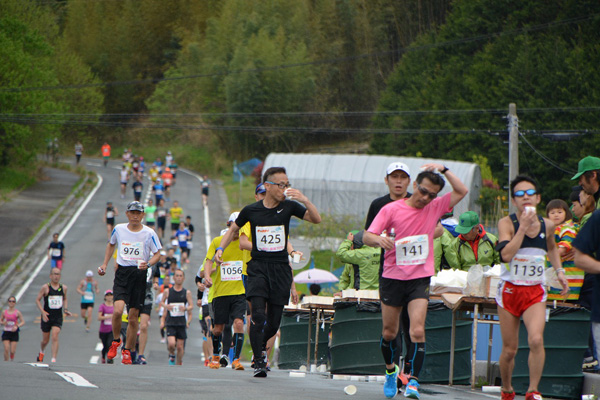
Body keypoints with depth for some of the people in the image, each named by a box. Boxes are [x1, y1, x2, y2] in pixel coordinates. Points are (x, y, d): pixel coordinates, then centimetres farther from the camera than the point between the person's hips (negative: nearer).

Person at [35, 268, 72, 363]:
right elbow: (37, 300, -3)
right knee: (45, 340, 11)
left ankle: (54, 359, -18)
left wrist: (65, 309, 6)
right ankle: (41, 352, 43)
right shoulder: (45, 287, -7)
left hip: (58, 317, 1)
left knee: (55, 337, -17)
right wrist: (42, 311, -16)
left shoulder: (63, 288, 4)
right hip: (47, 317, -1)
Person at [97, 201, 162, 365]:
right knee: (118, 310, -19)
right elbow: (111, 244, 24)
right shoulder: (119, 229, 4)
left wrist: (148, 264, -17)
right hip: (122, 273, 0)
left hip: (139, 275, 0)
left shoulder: (149, 233, -2)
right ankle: (115, 341, 7)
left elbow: (157, 253, 2)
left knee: (133, 317, 3)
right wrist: (104, 264, 18)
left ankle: (127, 351, 20)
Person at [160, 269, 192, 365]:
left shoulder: (187, 293, 4)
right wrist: (166, 306, -7)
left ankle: (179, 364, 19)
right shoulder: (168, 291, 4)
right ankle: (171, 355, 14)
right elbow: (161, 302, 16)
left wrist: (186, 308, -23)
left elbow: (191, 306, 0)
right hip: (170, 323, -1)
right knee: (171, 344, -17)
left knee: (180, 346, 2)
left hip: (182, 323, 1)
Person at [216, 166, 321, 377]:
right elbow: (233, 229, 17)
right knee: (258, 315, -19)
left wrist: (305, 200, -23)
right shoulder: (251, 210, 1)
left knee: (274, 322, 4)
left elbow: (316, 219, -6)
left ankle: (260, 346, 35)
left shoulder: (288, 207, 1)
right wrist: (220, 249, 2)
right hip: (258, 267, -1)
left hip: (280, 269, 1)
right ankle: (258, 362, -12)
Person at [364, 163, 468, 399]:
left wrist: (443, 169, -9)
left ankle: (412, 381, -18)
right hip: (392, 278, 0)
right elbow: (367, 237, -7)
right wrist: (379, 239, -30)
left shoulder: (434, 209, 4)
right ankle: (390, 371, 35)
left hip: (420, 280, 0)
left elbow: (462, 191, 0)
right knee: (389, 332, 9)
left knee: (417, 331, -17)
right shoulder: (391, 210, -3)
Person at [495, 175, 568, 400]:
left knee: (536, 340, -22)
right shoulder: (507, 223, -9)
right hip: (510, 290, -1)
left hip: (535, 292, 1)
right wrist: (523, 226, -25)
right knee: (509, 349, 5)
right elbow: (506, 255, -26)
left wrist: (559, 271, 16)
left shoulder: (547, 225, 3)